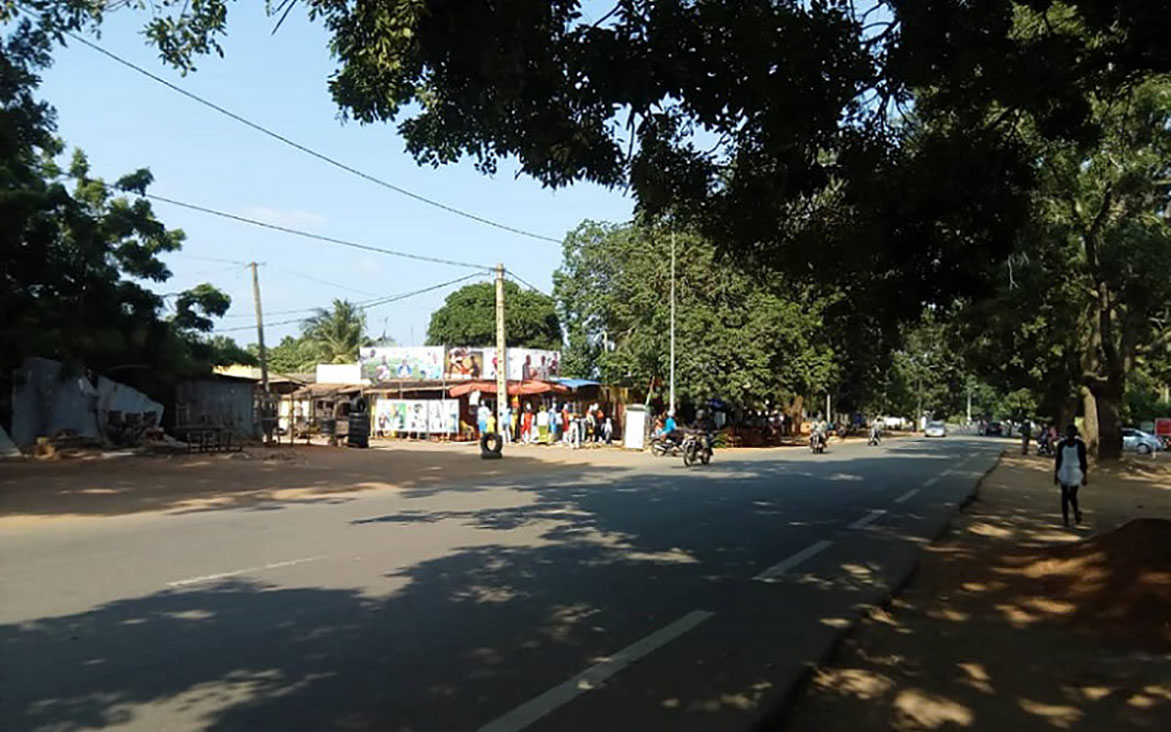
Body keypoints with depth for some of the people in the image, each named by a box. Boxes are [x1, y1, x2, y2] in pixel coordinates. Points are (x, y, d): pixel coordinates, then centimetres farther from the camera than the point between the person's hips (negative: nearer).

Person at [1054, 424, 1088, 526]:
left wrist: (1084, 476, 0)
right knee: (1064, 496, 3)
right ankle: (1065, 518, 11)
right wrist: (1055, 474, 6)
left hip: (1076, 473, -2)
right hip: (1064, 472, 2)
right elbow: (1058, 460, 7)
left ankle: (1076, 512, 24)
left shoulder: (1080, 444, -2)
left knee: (1072, 495, -6)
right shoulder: (1061, 444, 3)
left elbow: (1083, 460, 1)